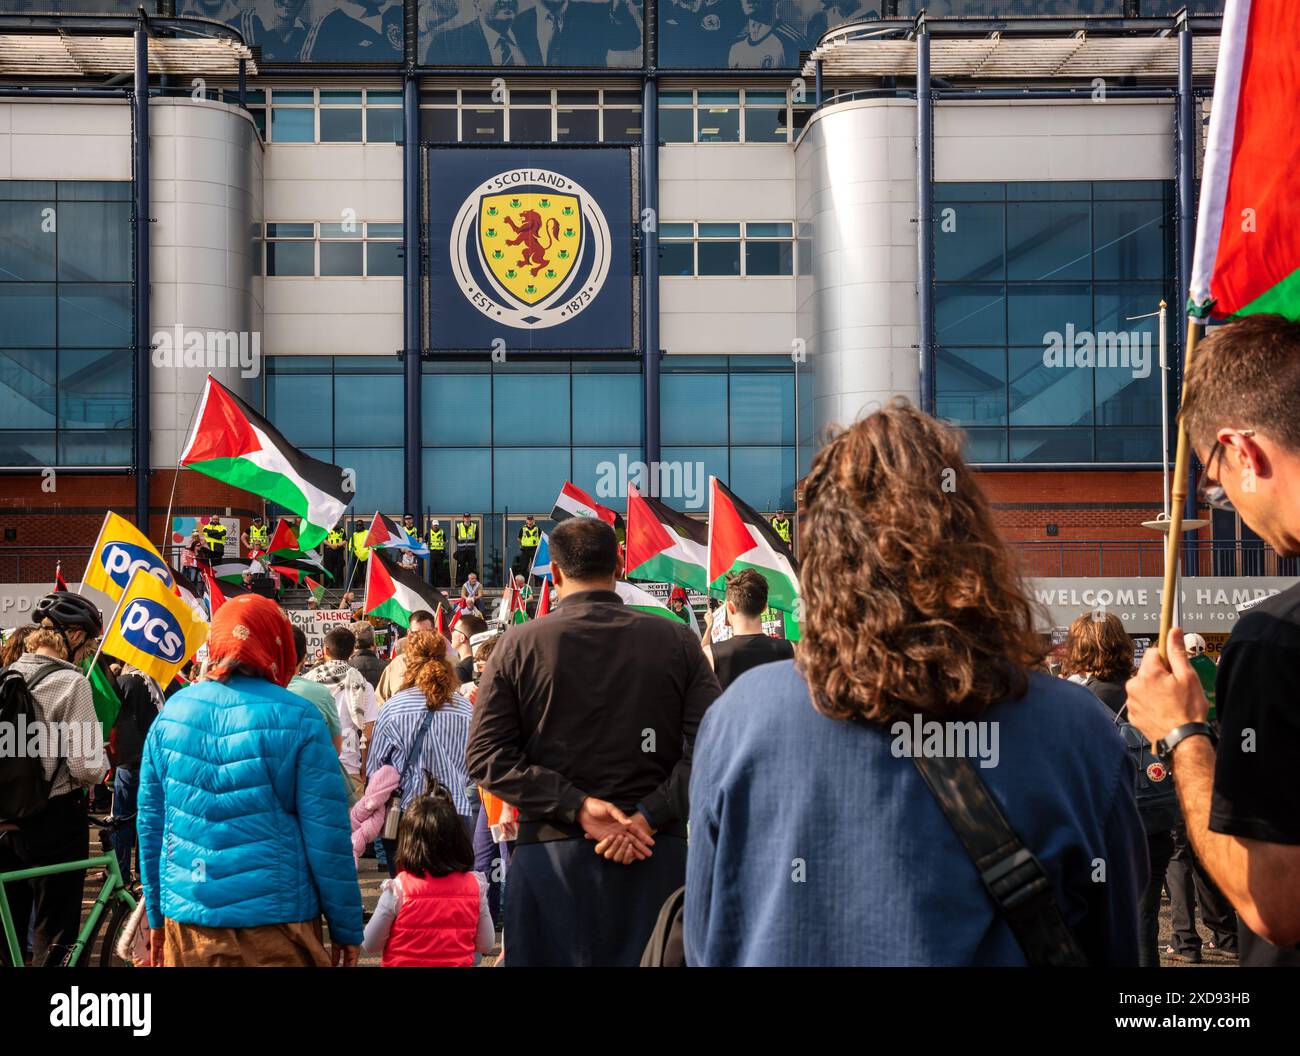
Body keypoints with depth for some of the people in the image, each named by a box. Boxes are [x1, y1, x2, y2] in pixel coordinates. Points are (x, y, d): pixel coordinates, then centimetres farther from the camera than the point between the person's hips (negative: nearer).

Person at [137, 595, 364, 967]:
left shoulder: (172, 712, 2)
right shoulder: (297, 719, -11)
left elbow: (150, 823, 9)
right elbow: (328, 835, -11)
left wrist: (156, 915, 19)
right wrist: (347, 929, -2)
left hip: (187, 924, 4)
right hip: (276, 923, -4)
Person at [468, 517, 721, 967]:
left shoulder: (518, 644, 0)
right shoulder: (677, 640, 1)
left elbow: (486, 756, -6)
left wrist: (576, 806, -11)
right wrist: (649, 816, -11)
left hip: (551, 853, 0)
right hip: (656, 856, 1)